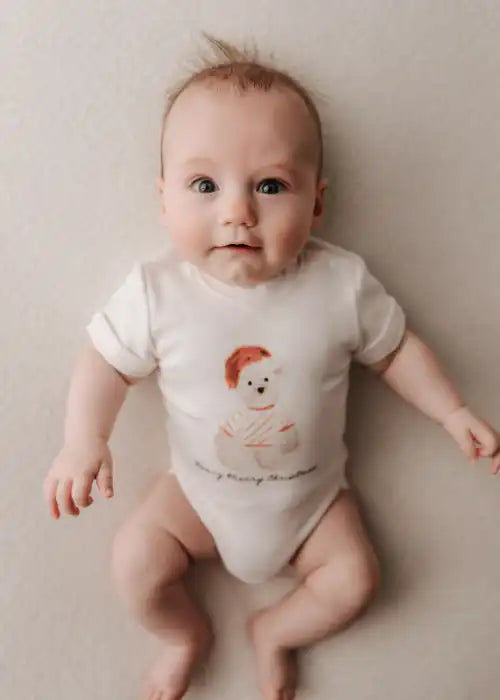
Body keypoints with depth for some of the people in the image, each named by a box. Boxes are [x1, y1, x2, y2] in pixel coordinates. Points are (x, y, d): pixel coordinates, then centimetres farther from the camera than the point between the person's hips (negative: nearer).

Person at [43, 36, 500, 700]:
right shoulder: (157, 291, -23)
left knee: (355, 579, -6)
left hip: (313, 492, 1)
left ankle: (275, 631, 26)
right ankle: (187, 634, 25)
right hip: (200, 488, 0)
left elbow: (394, 348, -5)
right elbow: (107, 360, -11)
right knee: (136, 564, -10)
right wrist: (84, 440, -24)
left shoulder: (342, 284, -21)